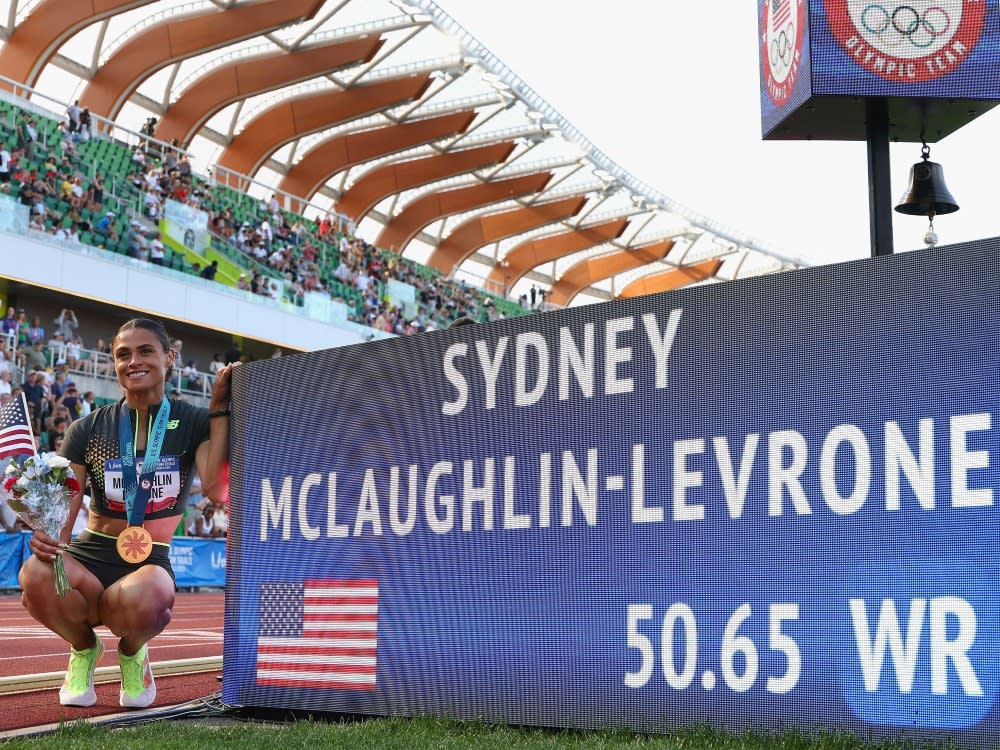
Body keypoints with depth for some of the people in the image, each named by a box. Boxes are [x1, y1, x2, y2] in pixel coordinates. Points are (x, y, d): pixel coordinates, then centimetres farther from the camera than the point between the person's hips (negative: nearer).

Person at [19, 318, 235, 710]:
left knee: (140, 597, -40)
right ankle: (84, 648, 2)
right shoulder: (89, 429, 6)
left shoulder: (192, 423, 3)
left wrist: (220, 409, -11)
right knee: (35, 574, -34)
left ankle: (132, 651, 2)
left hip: (151, 561, -1)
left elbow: (215, 486, -15)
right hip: (90, 553, 2)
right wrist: (47, 539, -26)